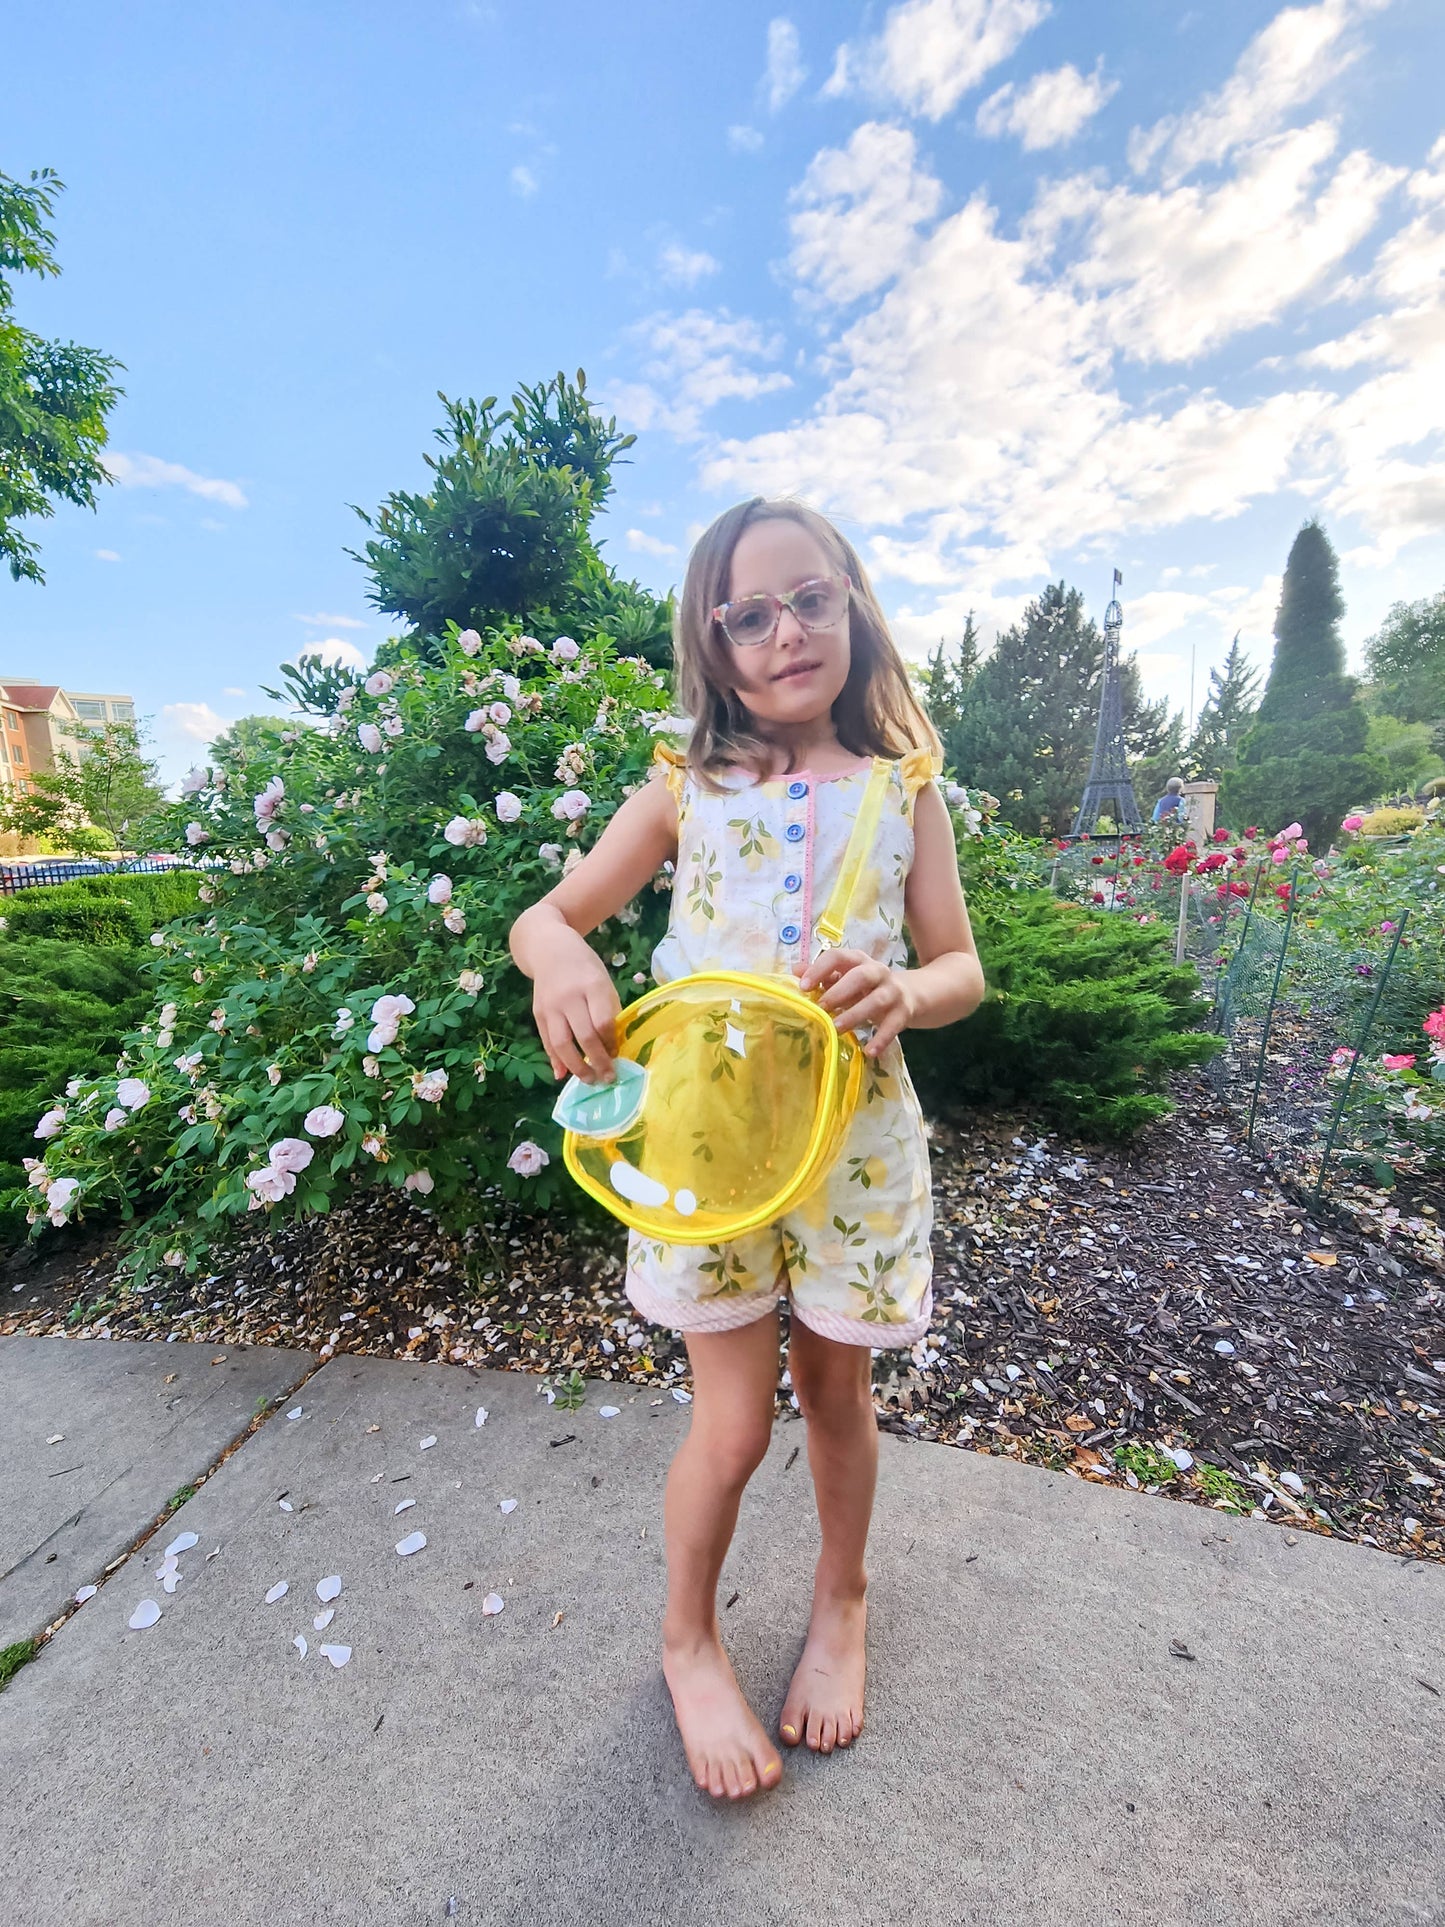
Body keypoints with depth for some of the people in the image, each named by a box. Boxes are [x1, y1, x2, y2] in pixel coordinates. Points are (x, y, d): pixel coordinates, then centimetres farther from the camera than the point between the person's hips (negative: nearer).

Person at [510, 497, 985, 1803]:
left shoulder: (905, 785, 2)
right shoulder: (687, 791, 0)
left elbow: (962, 967, 2)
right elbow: (543, 915, 0)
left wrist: (904, 991, -22)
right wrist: (559, 961, -25)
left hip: (854, 1132, 2)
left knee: (836, 1390, 20)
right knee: (735, 1423, 9)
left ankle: (842, 1599, 54)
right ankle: (689, 1637, 44)